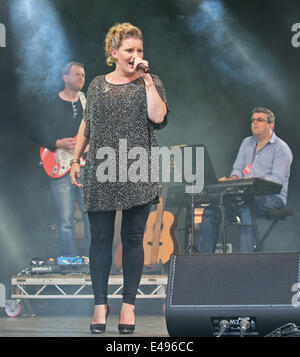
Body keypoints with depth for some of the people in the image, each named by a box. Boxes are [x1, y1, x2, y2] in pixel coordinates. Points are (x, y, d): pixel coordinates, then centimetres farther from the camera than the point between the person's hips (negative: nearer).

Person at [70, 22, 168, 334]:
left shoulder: (150, 82, 5)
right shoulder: (97, 85, 11)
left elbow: (158, 117, -13)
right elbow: (86, 125, 17)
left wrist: (146, 78, -11)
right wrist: (75, 160, 12)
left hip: (138, 174, -2)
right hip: (100, 173, 2)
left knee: (133, 238, 1)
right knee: (100, 238, 1)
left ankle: (129, 303, 10)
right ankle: (100, 304, 7)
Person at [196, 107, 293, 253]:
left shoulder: (281, 148, -4)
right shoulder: (247, 143, 19)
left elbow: (277, 179, -16)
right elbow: (237, 169, 17)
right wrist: (233, 179, -9)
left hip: (272, 197, -7)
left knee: (246, 209, -37)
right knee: (211, 209, -10)